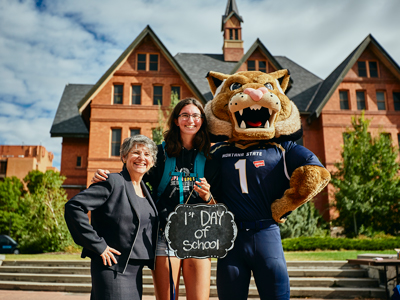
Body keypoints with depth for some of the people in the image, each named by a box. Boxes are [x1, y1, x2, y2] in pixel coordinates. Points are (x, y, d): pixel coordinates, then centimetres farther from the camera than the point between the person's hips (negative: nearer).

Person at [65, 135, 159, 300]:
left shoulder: (145, 189, 13)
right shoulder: (113, 182, -11)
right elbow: (73, 207, -18)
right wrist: (98, 245, -17)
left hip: (135, 270, 8)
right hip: (113, 269, -7)